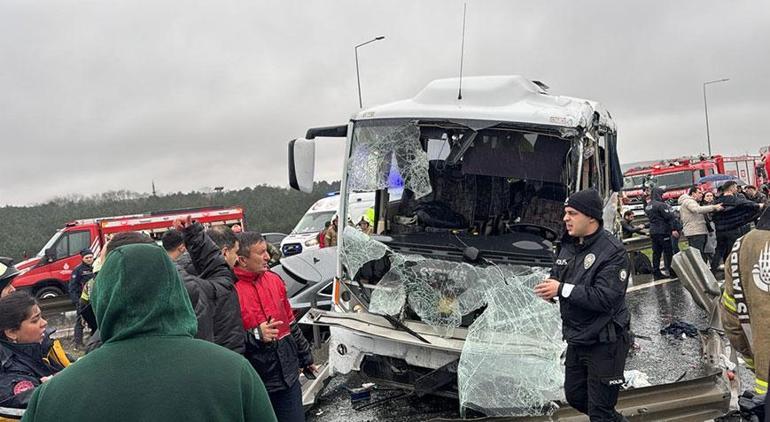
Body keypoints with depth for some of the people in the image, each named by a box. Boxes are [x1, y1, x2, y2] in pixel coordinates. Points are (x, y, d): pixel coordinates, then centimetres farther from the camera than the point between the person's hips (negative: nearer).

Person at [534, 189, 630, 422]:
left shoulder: (612, 251, -20)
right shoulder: (569, 245, 5)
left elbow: (605, 298, -27)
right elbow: (557, 277, 13)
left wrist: (561, 289, -27)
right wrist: (549, 286, -11)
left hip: (604, 342, -8)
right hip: (577, 339, 8)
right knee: (575, 396, 23)